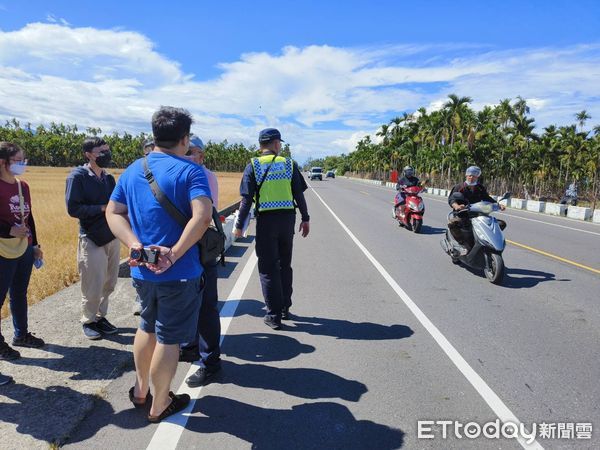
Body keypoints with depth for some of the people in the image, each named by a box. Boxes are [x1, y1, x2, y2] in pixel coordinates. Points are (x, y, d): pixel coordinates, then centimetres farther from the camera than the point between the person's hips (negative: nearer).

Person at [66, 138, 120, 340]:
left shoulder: (109, 178, 9)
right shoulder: (77, 176, -9)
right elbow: (73, 208, -15)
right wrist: (102, 208, -19)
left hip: (112, 237, 6)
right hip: (91, 239, -5)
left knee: (108, 283, 11)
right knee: (93, 285, 2)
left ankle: (100, 316, 29)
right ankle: (88, 321, 22)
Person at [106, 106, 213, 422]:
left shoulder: (132, 171, 7)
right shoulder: (190, 171, -13)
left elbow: (113, 213, 4)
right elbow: (202, 216, -27)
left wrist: (135, 245, -7)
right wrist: (175, 253, -22)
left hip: (142, 269, 7)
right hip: (179, 273, -6)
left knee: (147, 327, 27)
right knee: (168, 339, 9)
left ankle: (140, 390, 44)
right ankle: (159, 405, 28)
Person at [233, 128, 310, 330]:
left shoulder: (253, 166, -2)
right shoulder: (290, 164, 4)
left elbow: (246, 199, -6)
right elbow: (299, 195, 3)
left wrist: (239, 226, -1)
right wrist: (305, 219, 11)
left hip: (266, 220, -3)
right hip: (287, 219, 3)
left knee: (268, 268, 6)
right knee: (285, 265, 18)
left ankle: (274, 315, 9)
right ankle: (285, 308, 28)